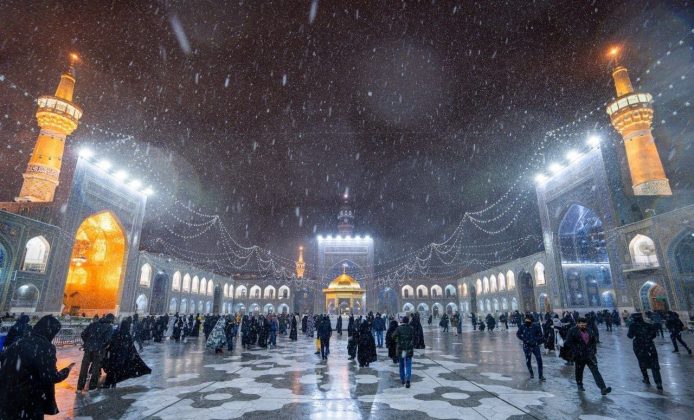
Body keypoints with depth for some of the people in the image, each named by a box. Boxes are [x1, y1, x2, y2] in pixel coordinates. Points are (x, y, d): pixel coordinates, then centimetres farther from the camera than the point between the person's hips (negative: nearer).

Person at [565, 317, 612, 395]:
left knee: (595, 371, -7)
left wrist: (594, 350, 7)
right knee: (579, 371, 11)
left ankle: (603, 388, -12)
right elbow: (569, 342, -10)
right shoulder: (572, 331, -7)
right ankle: (580, 385, 29)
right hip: (579, 356, -3)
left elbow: (594, 341, 20)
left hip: (590, 355, 3)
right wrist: (576, 351, -14)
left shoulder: (588, 331, 9)